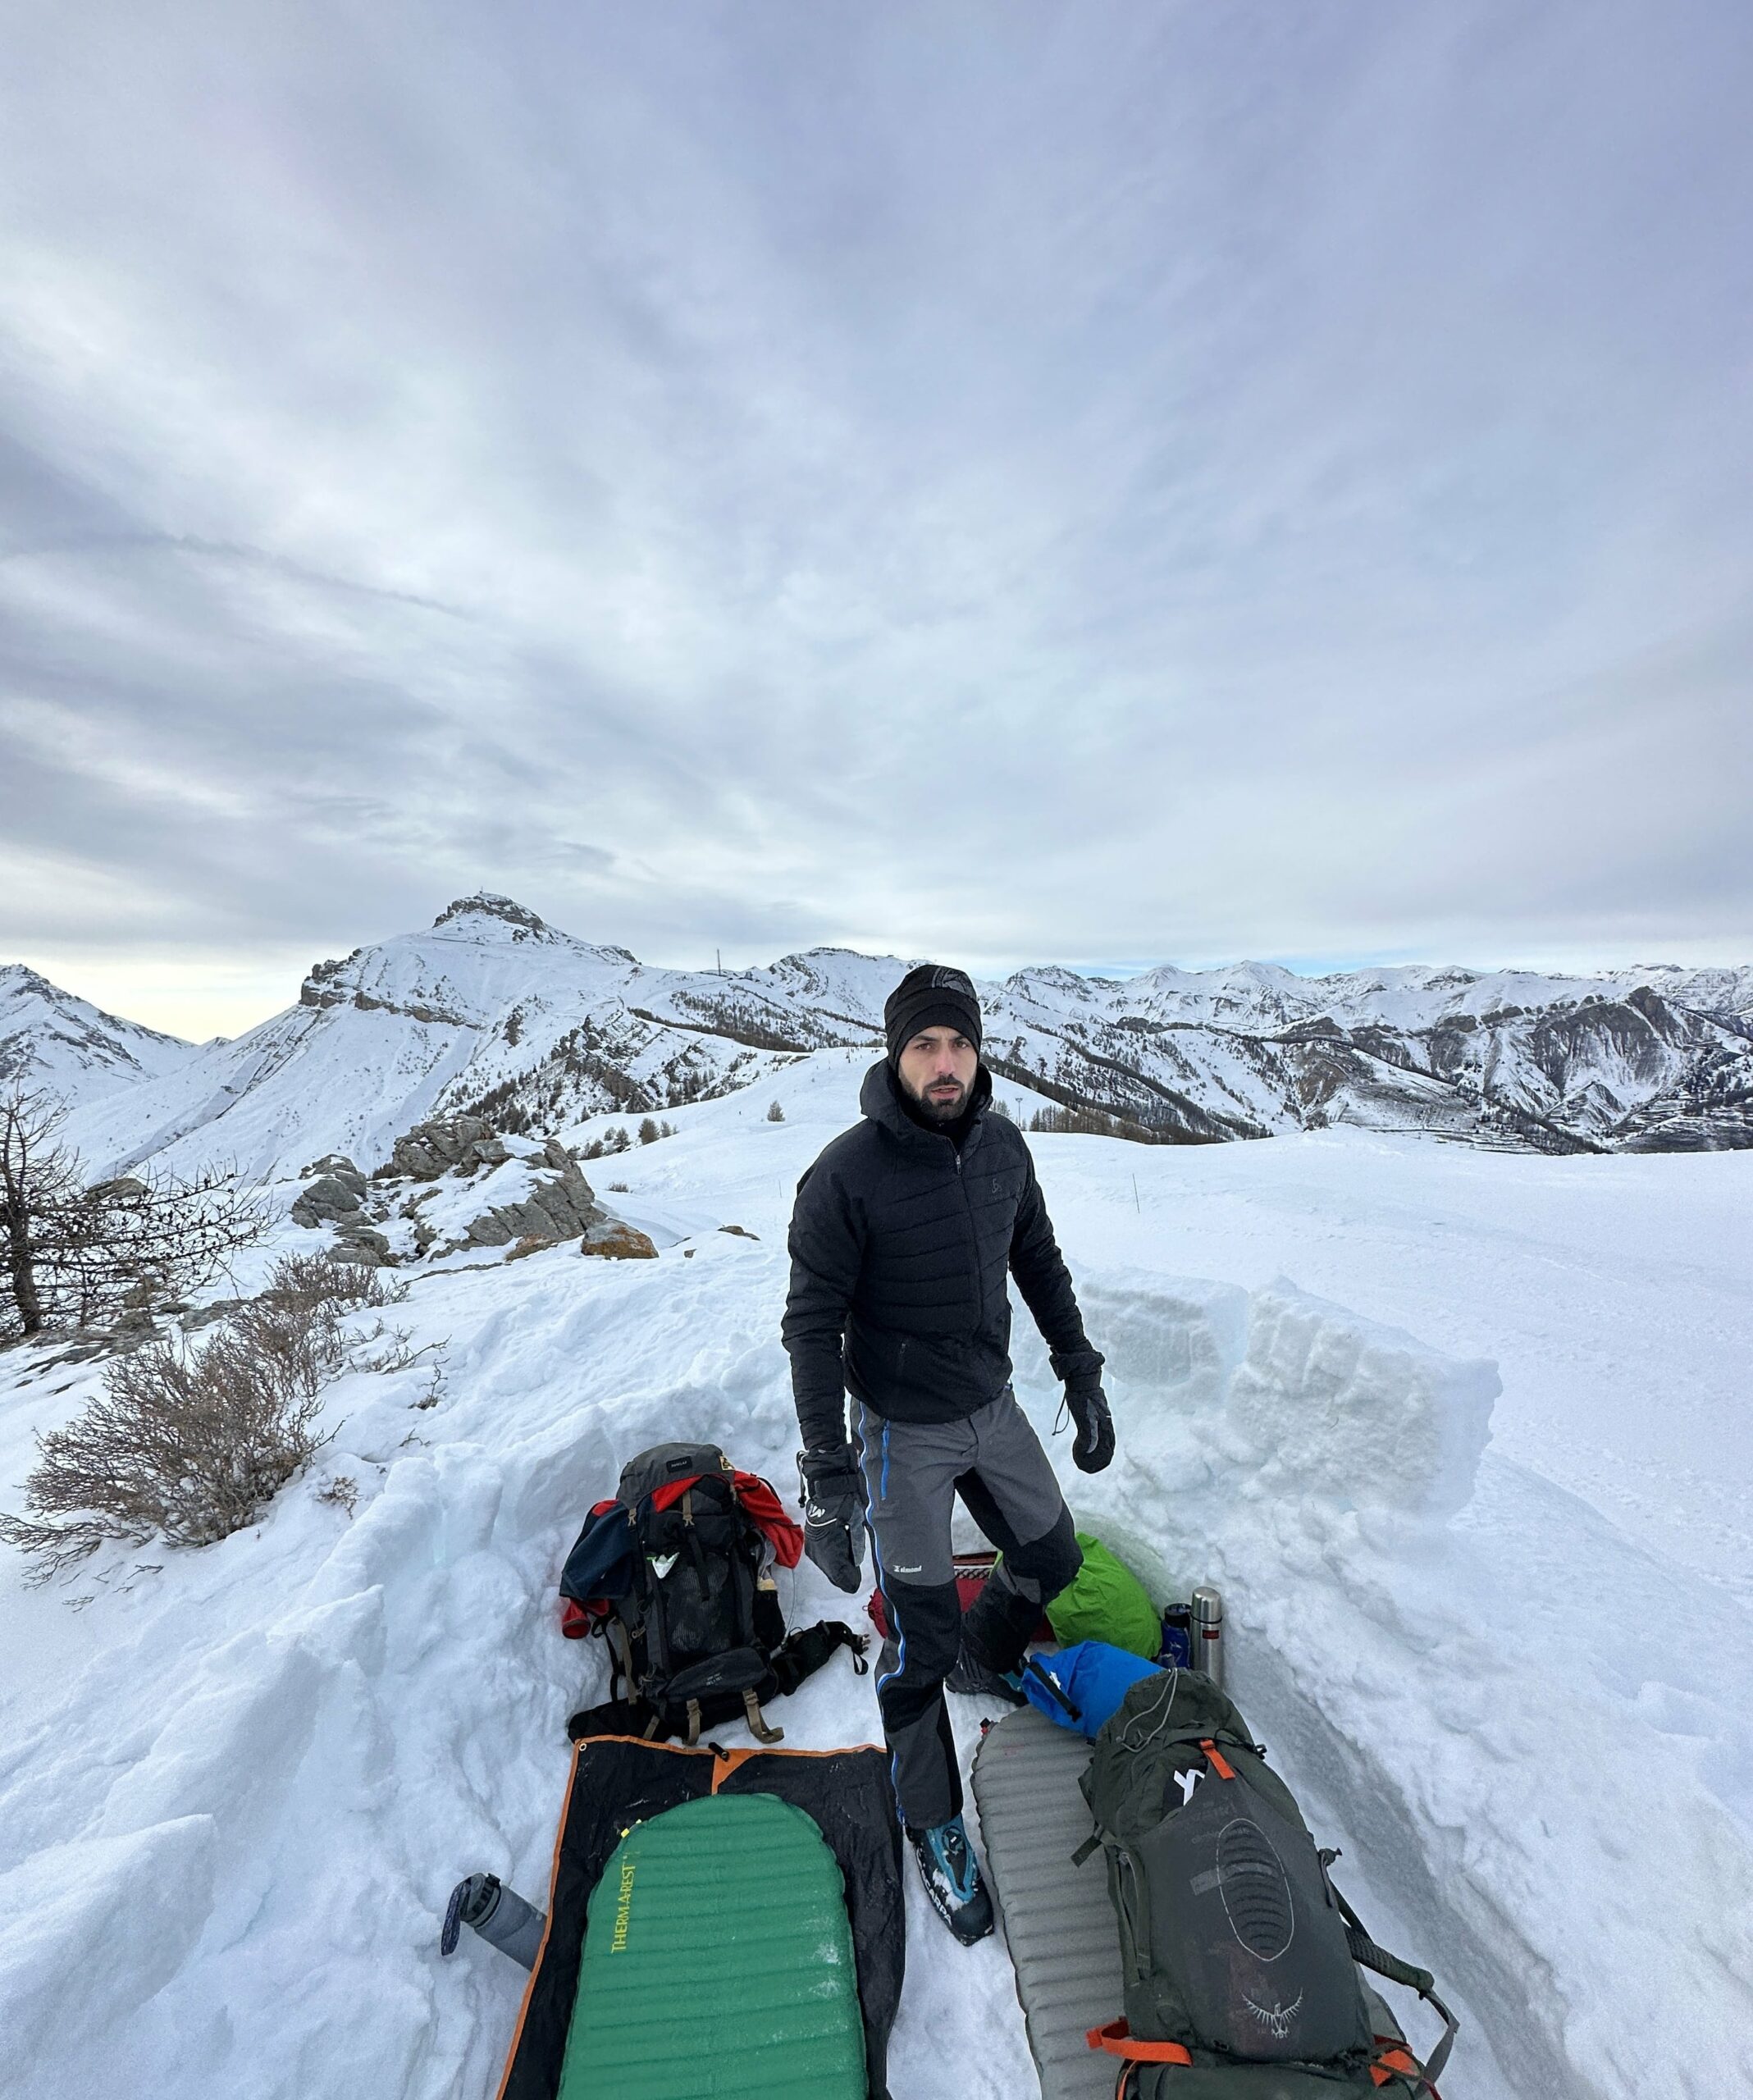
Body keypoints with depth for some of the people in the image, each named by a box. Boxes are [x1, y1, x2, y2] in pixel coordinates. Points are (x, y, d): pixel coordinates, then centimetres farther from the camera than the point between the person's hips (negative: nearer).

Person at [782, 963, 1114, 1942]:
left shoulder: (1003, 1145, -7)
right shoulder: (847, 1174, -25)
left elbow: (1040, 1262, 6)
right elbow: (813, 1322, -19)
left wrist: (1083, 1376, 8)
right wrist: (827, 1476, -18)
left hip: (994, 1406, 6)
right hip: (903, 1429, -5)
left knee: (1052, 1561, 22)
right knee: (921, 1638, 6)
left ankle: (984, 1660, 55)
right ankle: (934, 1824, 38)